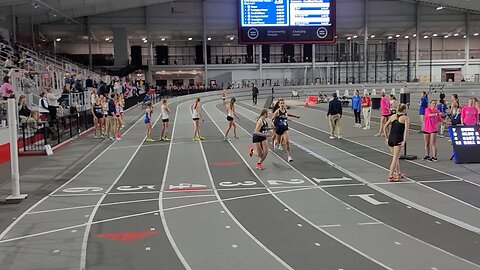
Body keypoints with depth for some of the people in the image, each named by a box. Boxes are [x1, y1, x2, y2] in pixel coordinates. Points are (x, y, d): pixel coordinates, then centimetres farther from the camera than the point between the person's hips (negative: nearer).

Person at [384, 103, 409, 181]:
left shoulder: (393, 116, 14)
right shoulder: (406, 118, 0)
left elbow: (384, 127, 12)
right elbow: (406, 130, -13)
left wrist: (386, 138, 15)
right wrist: (404, 141, -13)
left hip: (390, 139, 6)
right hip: (398, 139, -6)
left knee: (395, 157, 21)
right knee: (395, 158, -4)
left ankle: (398, 173, 35)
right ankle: (390, 176, -7)